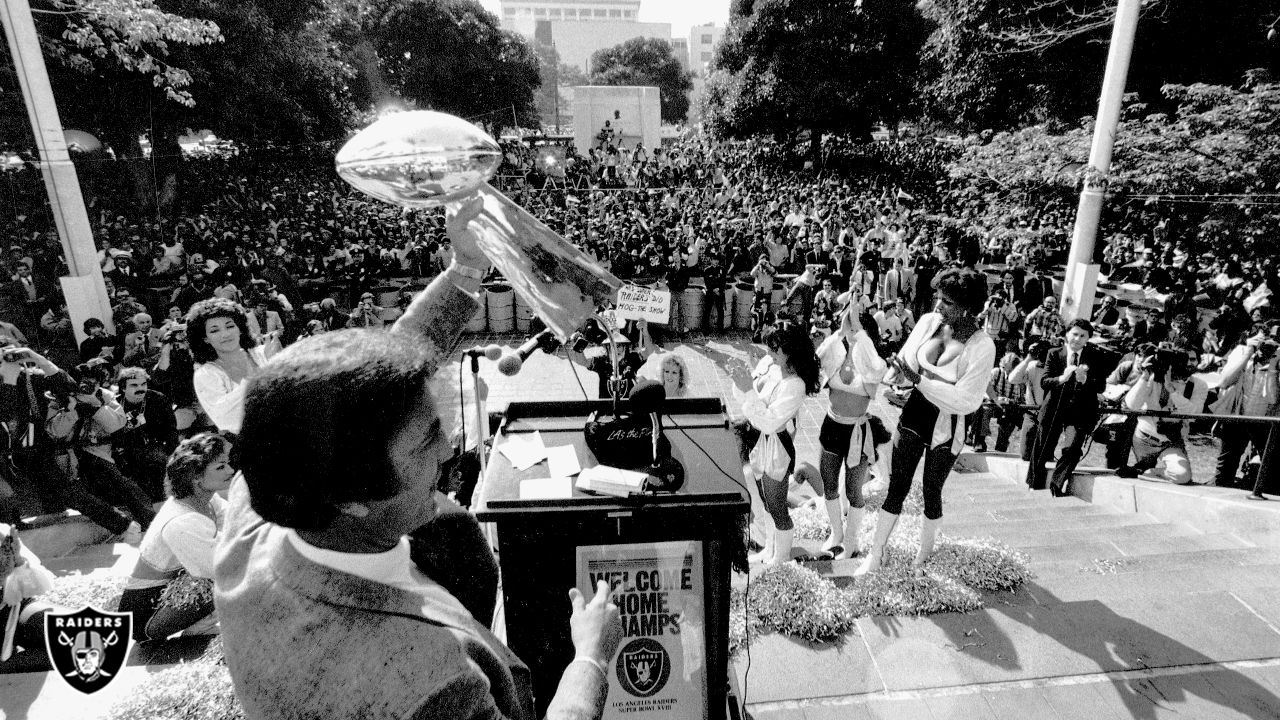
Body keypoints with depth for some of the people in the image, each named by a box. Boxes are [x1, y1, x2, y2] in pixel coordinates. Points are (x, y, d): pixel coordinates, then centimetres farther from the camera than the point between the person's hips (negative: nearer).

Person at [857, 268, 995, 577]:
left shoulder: (982, 347, -20)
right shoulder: (928, 322, -8)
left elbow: (966, 401, -24)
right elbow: (903, 362, -1)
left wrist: (919, 378, -29)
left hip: (945, 429, -3)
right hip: (913, 416, 3)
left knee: (932, 493, 15)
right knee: (896, 488, 8)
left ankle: (923, 558, 37)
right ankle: (875, 556, 21)